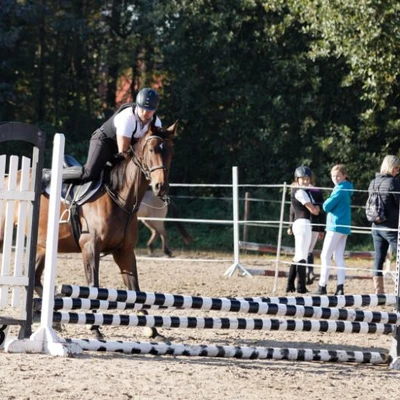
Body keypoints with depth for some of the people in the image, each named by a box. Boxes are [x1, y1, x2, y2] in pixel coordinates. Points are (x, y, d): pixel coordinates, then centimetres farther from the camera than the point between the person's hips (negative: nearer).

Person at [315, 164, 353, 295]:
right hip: (344, 227, 9)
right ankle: (340, 287, 2)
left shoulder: (340, 190, -14)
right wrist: (328, 204, 1)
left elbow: (327, 206, -17)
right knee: (339, 257, 8)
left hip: (336, 226, -9)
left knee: (325, 256, -5)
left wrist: (325, 203, 3)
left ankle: (322, 286, -7)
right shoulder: (346, 190, 15)